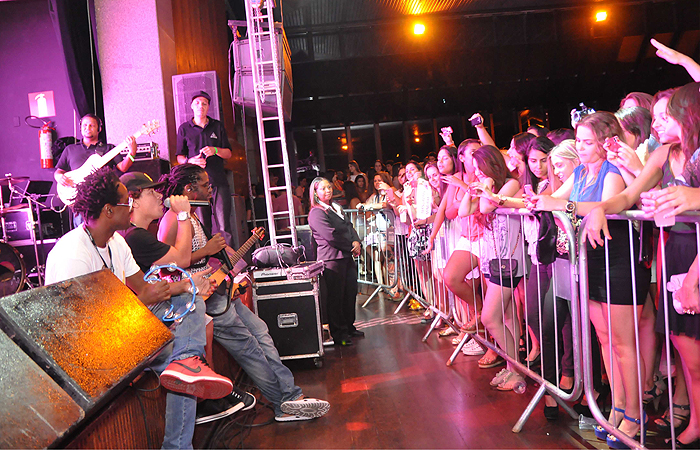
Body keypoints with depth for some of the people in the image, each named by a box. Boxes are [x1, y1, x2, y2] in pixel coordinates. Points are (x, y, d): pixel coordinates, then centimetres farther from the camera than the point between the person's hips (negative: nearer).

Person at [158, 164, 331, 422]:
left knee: (260, 331, 6)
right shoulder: (175, 219, -15)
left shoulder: (191, 217, 18)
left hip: (214, 291, 11)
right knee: (248, 347, -6)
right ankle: (286, 402, 4)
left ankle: (290, 395, 8)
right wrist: (206, 251, -22)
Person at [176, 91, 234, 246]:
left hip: (219, 182, 1)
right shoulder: (184, 129, 11)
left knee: (224, 227, -5)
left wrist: (215, 150, -8)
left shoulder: (218, 126, 15)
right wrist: (190, 161, -8)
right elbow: (179, 157, 13)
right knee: (202, 227, -1)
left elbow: (228, 154, 12)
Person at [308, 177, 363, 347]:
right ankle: (339, 334, 9)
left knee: (350, 293, 12)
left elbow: (349, 227, 18)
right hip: (332, 258, -8)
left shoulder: (336, 207, 18)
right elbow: (332, 236, -17)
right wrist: (351, 246, -8)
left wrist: (357, 242, -1)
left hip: (347, 256, 8)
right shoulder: (316, 213, -10)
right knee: (336, 297, -2)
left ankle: (349, 327, 28)